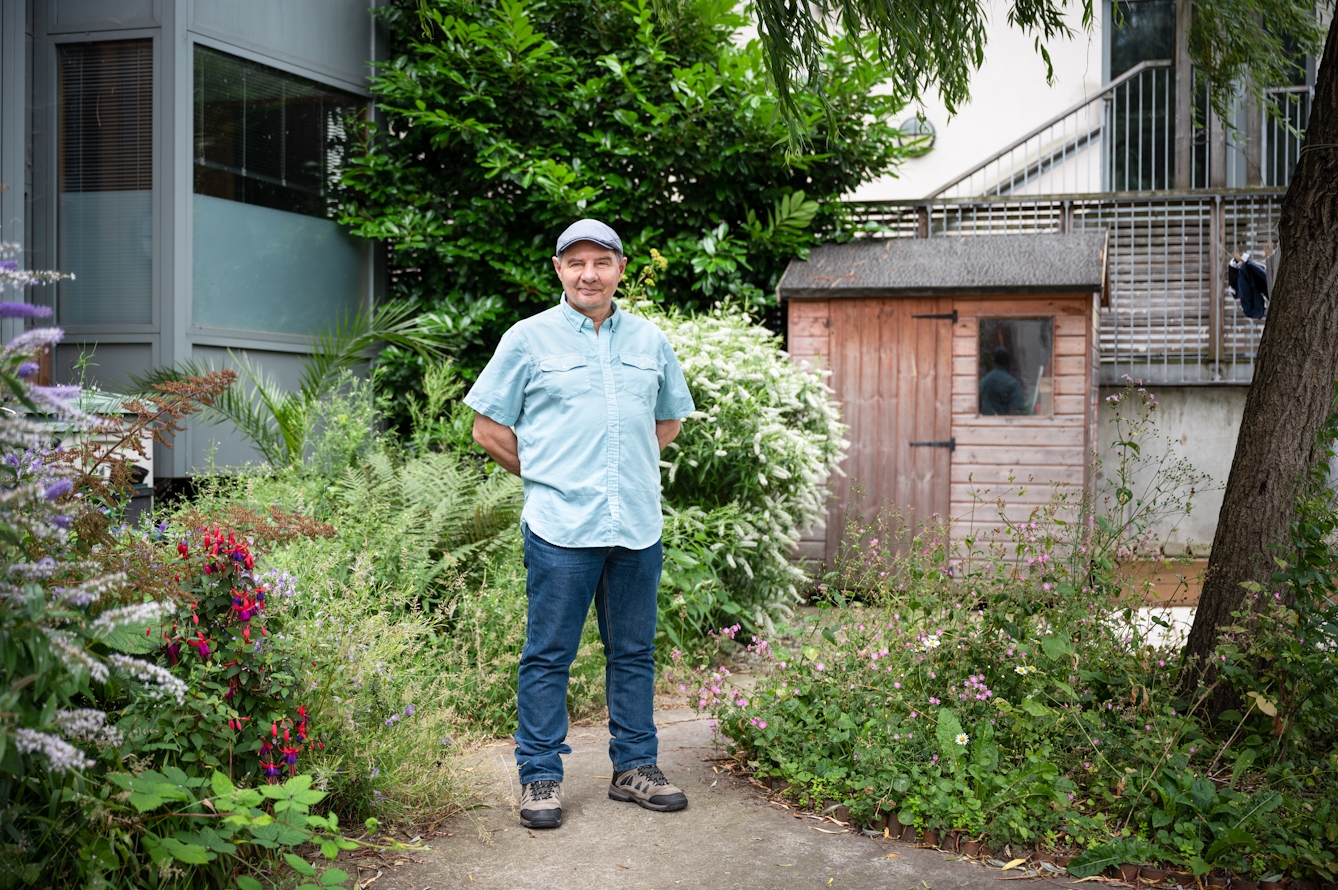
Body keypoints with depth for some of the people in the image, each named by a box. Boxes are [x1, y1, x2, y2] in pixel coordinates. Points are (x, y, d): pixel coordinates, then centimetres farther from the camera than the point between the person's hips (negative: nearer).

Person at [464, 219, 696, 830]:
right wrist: (544, 474, 4)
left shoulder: (651, 341, 12)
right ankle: (540, 777, 12)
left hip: (638, 527, 4)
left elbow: (670, 418, 26)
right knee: (548, 656, 1)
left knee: (634, 653, 11)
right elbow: (488, 427, 4)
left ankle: (635, 768, 23)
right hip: (561, 527, -4)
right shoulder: (529, 339, 1)